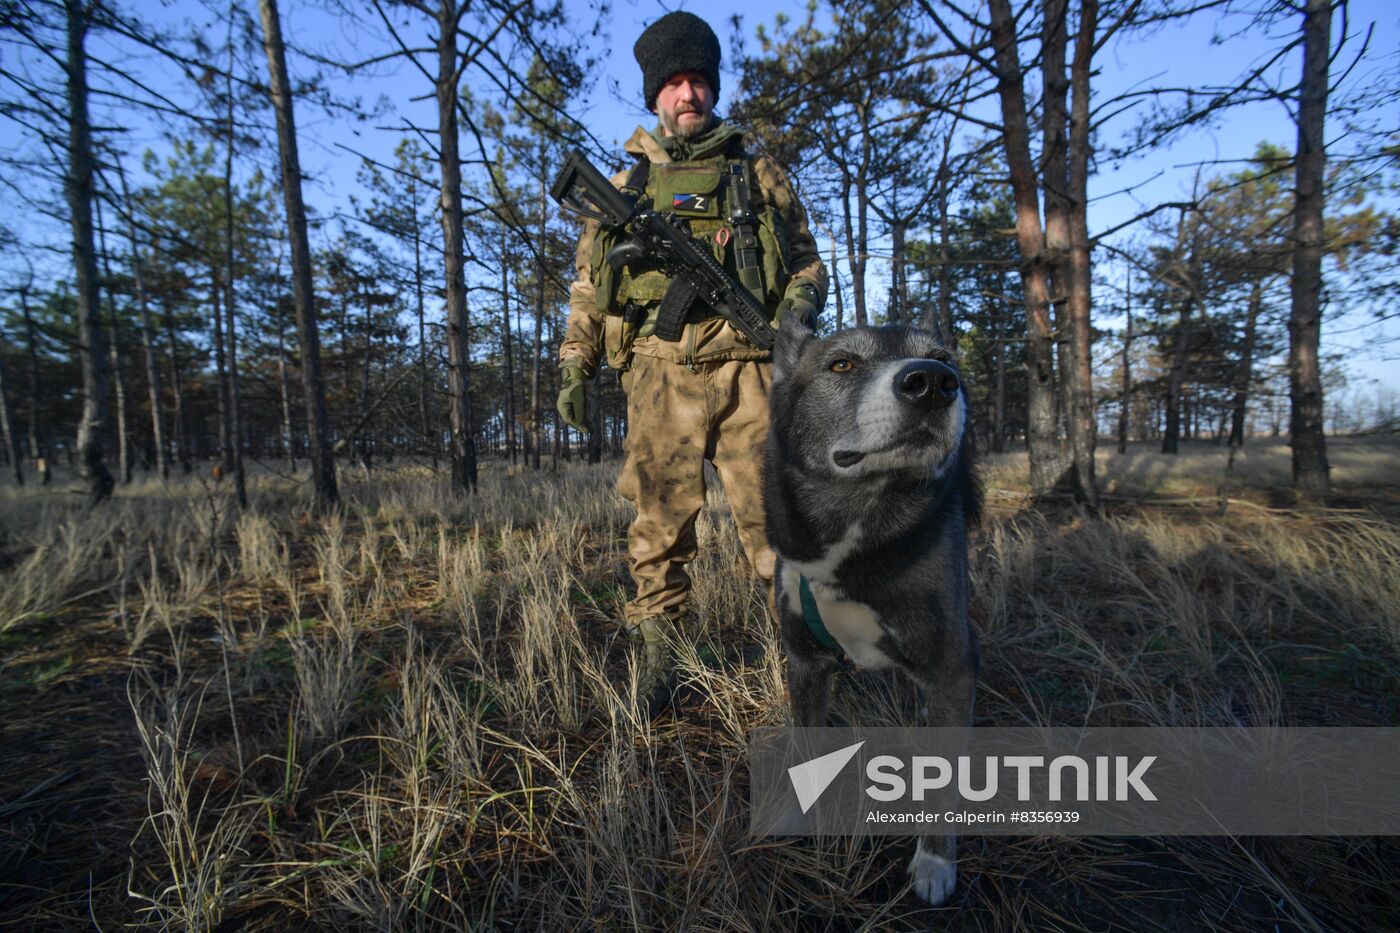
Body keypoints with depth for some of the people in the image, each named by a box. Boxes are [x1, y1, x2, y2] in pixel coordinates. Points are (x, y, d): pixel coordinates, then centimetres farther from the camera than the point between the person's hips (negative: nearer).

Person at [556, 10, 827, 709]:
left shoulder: (760, 174, 19)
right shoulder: (624, 185, 20)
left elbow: (808, 259, 18)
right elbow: (588, 285, 19)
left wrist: (798, 306, -4)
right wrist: (575, 366, 9)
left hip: (748, 368, 0)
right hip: (661, 371, 1)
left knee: (772, 513, -4)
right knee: (660, 520, 2)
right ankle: (654, 655, 14)